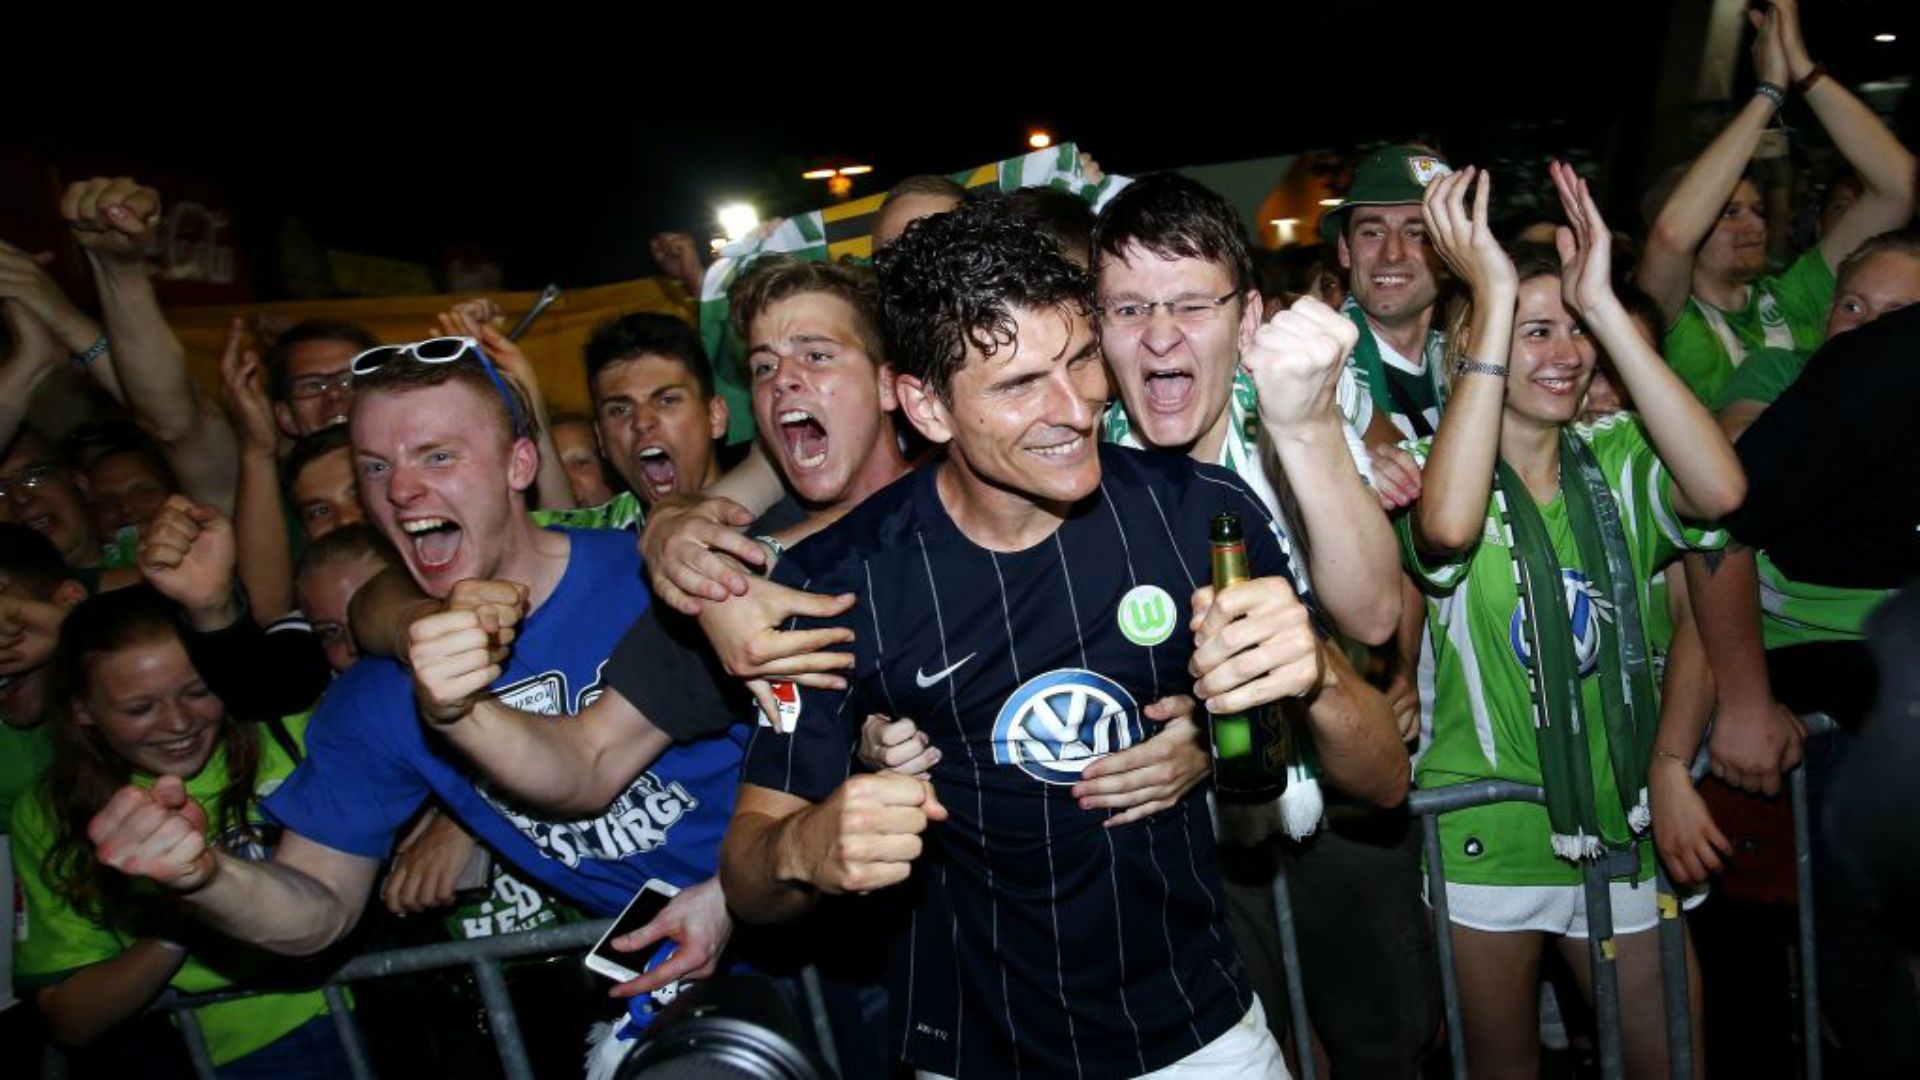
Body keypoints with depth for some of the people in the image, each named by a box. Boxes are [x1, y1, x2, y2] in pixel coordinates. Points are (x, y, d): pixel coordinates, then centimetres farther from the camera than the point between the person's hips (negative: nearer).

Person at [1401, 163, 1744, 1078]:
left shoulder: (1617, 459, -2)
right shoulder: (1436, 468, -11)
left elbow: (1720, 490, -24)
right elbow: (1448, 527, -37)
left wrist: (1603, 305, -25)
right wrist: (1495, 298, -34)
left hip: (1622, 828, 3)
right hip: (1484, 838, -2)